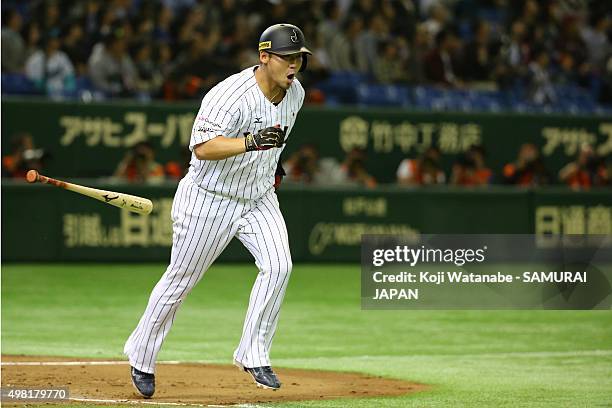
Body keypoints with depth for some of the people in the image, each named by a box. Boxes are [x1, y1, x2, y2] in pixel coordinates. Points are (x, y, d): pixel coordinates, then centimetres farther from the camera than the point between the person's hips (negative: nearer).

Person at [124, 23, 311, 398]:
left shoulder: (296, 92, -3)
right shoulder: (231, 96, -27)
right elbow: (203, 147, -38)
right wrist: (251, 142, -50)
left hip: (259, 197, 6)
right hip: (211, 198, -6)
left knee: (278, 266, -17)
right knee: (181, 280, 6)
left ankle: (253, 354, -7)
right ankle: (142, 357, 26)